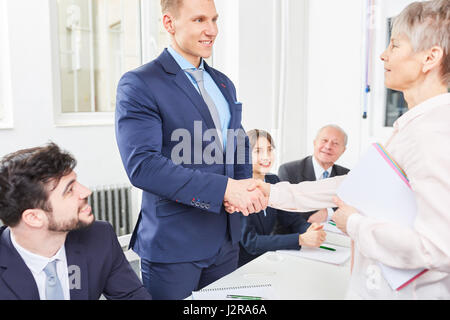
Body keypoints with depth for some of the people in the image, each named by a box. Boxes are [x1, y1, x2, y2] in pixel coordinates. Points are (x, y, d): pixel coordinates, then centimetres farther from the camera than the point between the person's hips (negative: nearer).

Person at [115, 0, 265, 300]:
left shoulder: (223, 83, 12)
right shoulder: (139, 84, -12)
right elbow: (142, 165, -22)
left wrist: (247, 187, -5)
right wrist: (225, 188, -26)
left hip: (226, 239, 7)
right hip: (173, 243, -6)